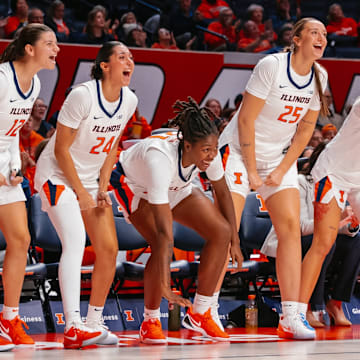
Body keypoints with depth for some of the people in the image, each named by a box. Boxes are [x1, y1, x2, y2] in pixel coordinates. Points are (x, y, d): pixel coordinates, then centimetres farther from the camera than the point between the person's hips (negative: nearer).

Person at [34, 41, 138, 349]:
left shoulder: (129, 100, -3)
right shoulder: (83, 95, -23)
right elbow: (61, 149, -18)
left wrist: (102, 188, 1)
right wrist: (81, 193, -16)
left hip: (91, 178, 7)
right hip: (58, 174, -7)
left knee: (109, 248, 0)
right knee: (75, 240, -24)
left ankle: (94, 322, 15)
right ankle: (73, 328, -31)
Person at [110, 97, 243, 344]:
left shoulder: (208, 151, -28)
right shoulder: (161, 157, -44)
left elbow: (222, 193, -5)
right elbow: (164, 230, -47)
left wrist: (235, 241, -2)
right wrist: (163, 284, -48)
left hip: (176, 188, 6)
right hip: (134, 185, -6)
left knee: (222, 231, -11)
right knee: (163, 246, -28)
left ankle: (199, 314, 0)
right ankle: (150, 322, -9)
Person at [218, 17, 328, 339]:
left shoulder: (319, 77, -2)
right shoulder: (272, 65, -20)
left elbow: (304, 131, 5)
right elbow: (245, 119, -18)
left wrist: (281, 171, -3)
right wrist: (251, 171, -15)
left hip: (280, 156, 6)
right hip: (240, 151, -6)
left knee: (291, 226, -7)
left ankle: (291, 317, -7)